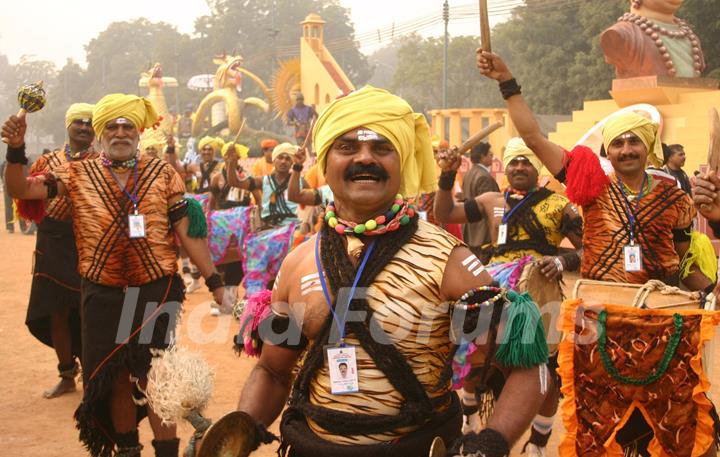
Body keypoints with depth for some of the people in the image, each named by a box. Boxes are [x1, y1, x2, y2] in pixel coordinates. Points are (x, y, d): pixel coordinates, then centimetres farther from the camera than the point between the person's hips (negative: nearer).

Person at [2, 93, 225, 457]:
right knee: (115, 377, 13)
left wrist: (214, 282, -2)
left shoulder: (163, 174, 1)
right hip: (102, 294, 2)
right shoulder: (77, 174, 4)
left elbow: (188, 232, 1)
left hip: (156, 290, -2)